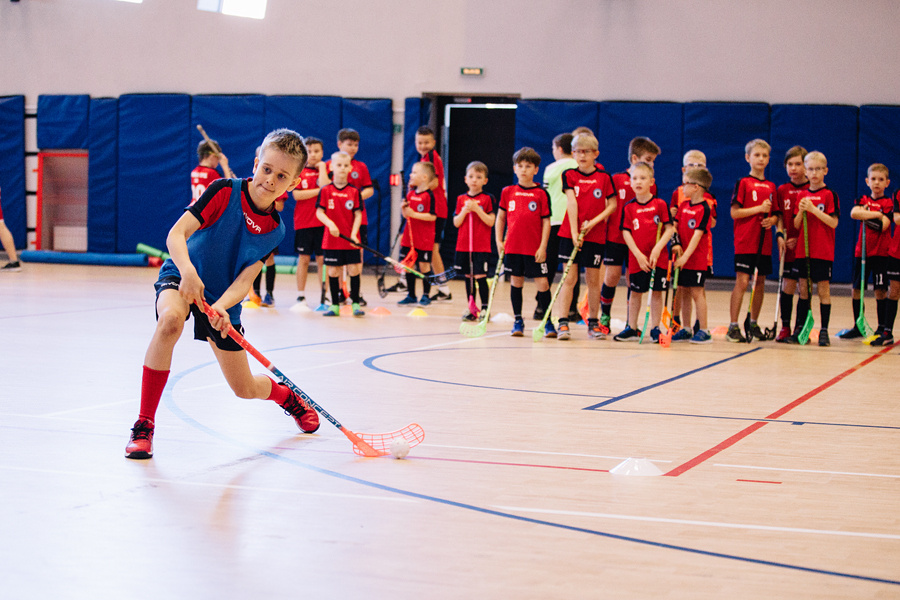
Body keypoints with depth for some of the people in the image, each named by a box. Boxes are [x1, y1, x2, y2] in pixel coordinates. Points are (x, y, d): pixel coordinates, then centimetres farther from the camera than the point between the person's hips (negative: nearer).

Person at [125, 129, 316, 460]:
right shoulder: (225, 191, -19)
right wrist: (187, 270, -44)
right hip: (181, 277, -3)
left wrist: (222, 307, -34)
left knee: (245, 389, 7)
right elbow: (176, 235, -25)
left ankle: (289, 397, 47)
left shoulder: (275, 230, -8)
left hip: (223, 298, 3)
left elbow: (244, 280, -14)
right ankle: (143, 426, -29)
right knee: (170, 320, -40)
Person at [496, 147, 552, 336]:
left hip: (535, 248, -3)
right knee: (516, 281, 9)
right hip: (513, 247, 3)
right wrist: (499, 240, 6)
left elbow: (546, 222, -1)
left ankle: (547, 322, 4)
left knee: (542, 282, -5)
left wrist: (543, 246, -7)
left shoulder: (541, 194, -2)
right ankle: (518, 321, 19)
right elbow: (500, 217, 14)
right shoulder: (508, 192, 6)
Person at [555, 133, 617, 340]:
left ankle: (593, 322, 17)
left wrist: (594, 221, -12)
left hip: (595, 235, 1)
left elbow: (612, 205, 2)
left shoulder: (604, 177, 2)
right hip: (570, 233, -1)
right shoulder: (569, 175, 2)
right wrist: (574, 232, -15)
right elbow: (571, 202, -7)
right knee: (569, 278, -4)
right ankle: (562, 323, -4)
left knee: (593, 279, 6)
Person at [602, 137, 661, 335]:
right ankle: (604, 317, 15)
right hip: (615, 237, -2)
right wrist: (603, 233, -3)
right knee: (612, 276, -3)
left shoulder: (651, 185, 7)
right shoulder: (617, 180, -2)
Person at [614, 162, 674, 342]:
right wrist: (638, 254, -10)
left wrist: (658, 248, -16)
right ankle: (632, 329, 16)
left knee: (657, 292, 2)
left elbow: (669, 229, -5)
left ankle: (655, 329, 10)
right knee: (635, 292, 7)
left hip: (658, 258, -1)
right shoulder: (629, 207, 1)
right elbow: (626, 232, -1)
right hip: (637, 258, 1)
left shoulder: (660, 204, -3)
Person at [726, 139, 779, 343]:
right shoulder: (743, 183, -3)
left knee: (760, 283, 8)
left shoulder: (771, 186, 13)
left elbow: (776, 215, 18)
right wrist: (759, 208, -15)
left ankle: (753, 324, 19)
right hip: (745, 242, -5)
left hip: (764, 242, 5)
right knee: (742, 281, -10)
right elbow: (734, 212, -9)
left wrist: (772, 220, -4)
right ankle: (733, 326, -7)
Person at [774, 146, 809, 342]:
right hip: (788, 247, 2)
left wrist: (800, 238, -11)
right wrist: (781, 236, -7)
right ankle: (785, 327, 8)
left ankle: (800, 327, 9)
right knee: (787, 285, 1)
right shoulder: (782, 190, 7)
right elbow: (779, 218, 9)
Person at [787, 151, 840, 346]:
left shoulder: (829, 194, -4)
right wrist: (801, 211, -11)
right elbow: (796, 225, 8)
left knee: (823, 289, -2)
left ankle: (824, 331, 2)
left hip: (823, 251, -4)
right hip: (803, 249, 4)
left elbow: (833, 222, -12)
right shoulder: (802, 195, 10)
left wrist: (813, 209, -19)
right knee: (803, 289, 7)